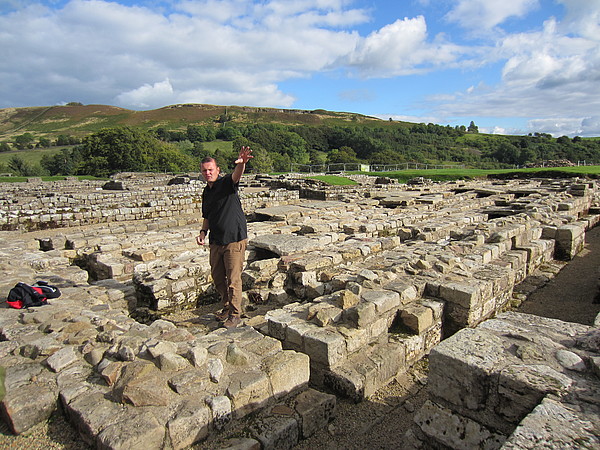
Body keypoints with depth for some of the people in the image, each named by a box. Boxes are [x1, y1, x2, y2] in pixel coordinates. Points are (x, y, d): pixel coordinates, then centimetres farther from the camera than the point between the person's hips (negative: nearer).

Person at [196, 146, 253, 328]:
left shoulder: (227, 182, -8)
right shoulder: (206, 192, 14)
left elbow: (237, 176, -32)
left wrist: (241, 164, -54)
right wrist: (203, 232, 7)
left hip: (234, 240, -8)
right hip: (215, 241, 8)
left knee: (233, 279, -3)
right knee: (217, 277, 16)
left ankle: (235, 315, 10)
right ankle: (227, 308, 35)